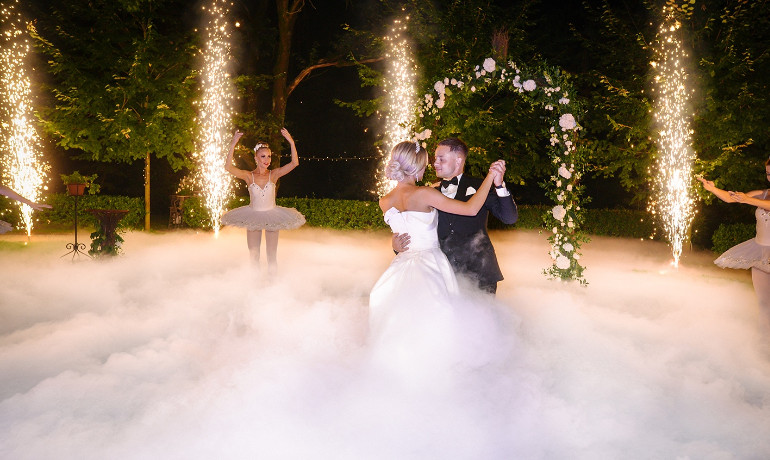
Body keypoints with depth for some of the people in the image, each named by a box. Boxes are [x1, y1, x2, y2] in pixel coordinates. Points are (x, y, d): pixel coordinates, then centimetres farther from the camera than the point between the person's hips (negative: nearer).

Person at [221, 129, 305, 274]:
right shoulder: (249, 176, -8)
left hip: (272, 217, 0)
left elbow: (294, 163, -16)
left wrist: (291, 142, -27)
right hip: (253, 217, 0)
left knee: (272, 256, 7)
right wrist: (233, 145, -28)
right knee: (254, 256, 11)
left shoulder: (274, 174, -6)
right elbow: (228, 167, -21)